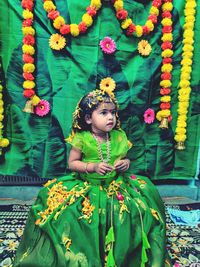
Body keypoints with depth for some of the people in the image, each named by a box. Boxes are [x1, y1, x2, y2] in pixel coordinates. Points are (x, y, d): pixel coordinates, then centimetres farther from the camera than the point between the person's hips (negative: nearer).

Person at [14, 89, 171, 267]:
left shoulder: (119, 136, 1)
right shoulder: (82, 138, -9)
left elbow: (124, 158, 13)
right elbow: (72, 163, -5)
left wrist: (126, 163, -11)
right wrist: (93, 167, -19)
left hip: (116, 184, 3)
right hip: (86, 186, -2)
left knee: (139, 206, -12)